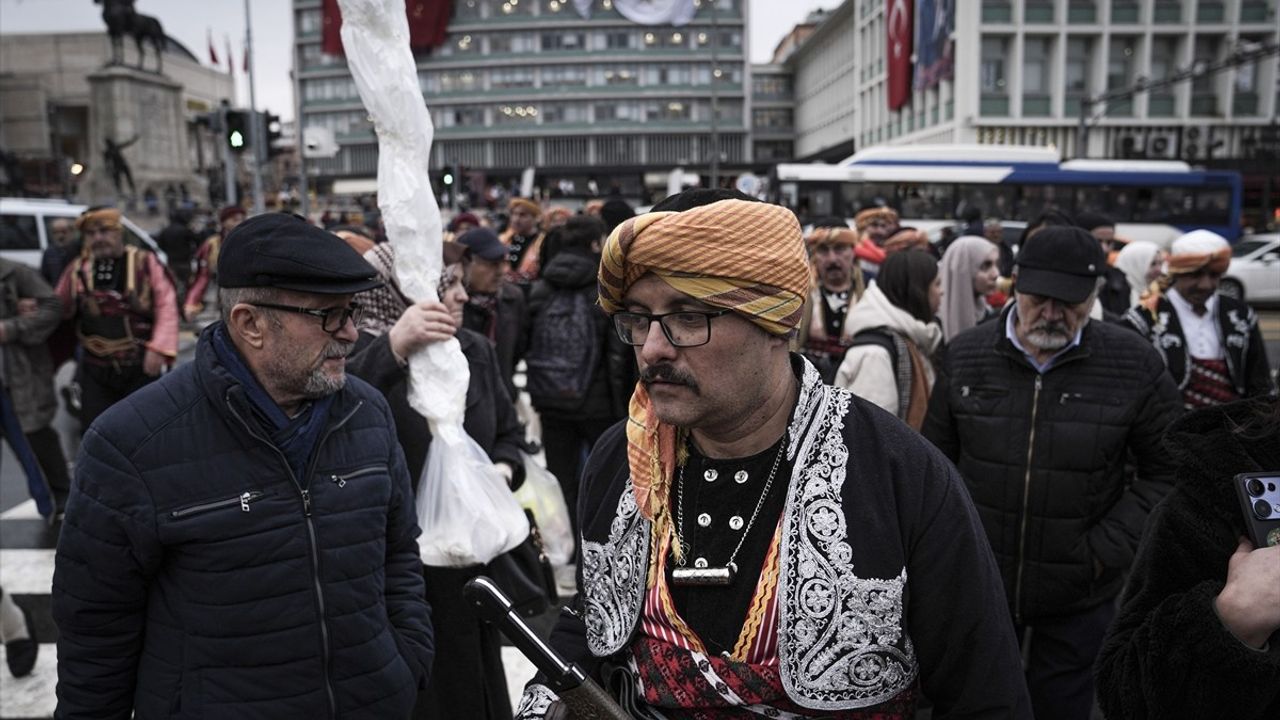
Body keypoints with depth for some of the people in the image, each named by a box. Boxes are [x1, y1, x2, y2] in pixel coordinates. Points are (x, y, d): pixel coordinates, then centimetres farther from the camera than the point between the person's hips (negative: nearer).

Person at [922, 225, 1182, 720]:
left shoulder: (1134, 364, -9)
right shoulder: (965, 356, -4)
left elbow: (1167, 470, -1)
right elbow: (936, 463, 6)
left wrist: (1109, 549, -10)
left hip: (1078, 598, -1)